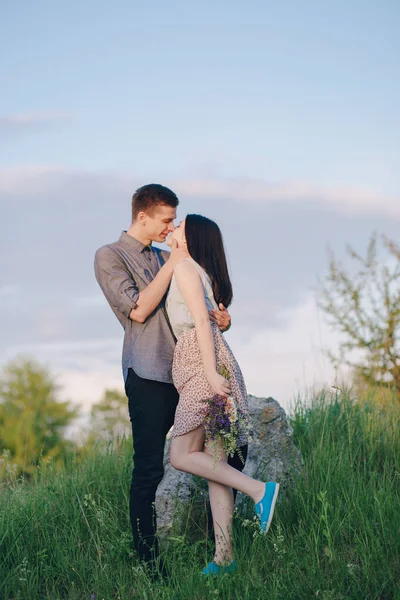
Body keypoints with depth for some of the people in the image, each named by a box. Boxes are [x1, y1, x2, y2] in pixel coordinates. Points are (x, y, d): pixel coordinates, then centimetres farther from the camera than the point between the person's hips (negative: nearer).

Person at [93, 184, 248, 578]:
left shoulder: (164, 257, 22)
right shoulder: (110, 257, 1)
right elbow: (138, 309, -11)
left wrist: (220, 318, 0)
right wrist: (172, 263, -9)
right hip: (149, 374, -7)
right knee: (148, 471, -6)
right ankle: (149, 562, 2)